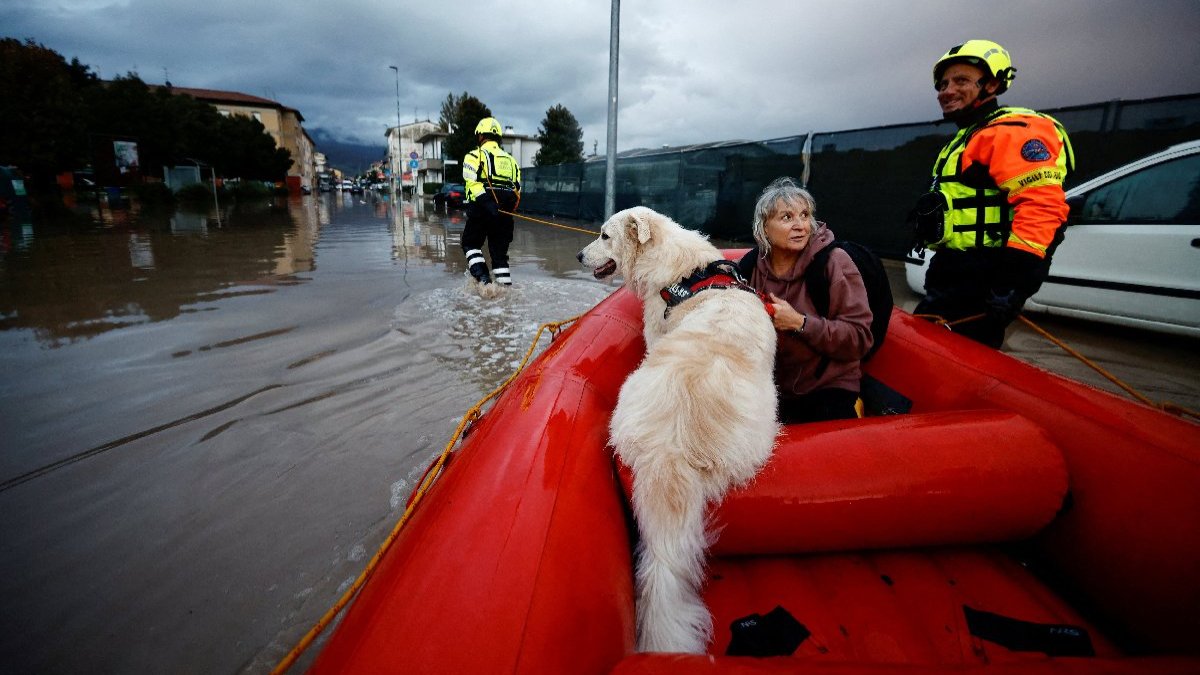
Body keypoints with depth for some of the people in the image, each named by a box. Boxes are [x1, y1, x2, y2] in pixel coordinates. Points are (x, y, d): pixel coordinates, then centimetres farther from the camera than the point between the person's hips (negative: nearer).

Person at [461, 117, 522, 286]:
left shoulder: (475, 155, 2)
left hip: (481, 210, -4)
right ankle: (506, 285, 6)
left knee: (470, 244, 13)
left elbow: (473, 182, -15)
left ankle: (482, 277, -6)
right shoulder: (511, 160, 18)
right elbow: (517, 190, 13)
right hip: (504, 214, 4)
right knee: (500, 251, 12)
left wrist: (485, 201, -22)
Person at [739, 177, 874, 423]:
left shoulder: (834, 261, -11)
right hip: (769, 388, 3)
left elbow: (860, 338, -14)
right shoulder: (751, 263, -1)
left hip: (828, 387, -3)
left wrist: (800, 323, -24)